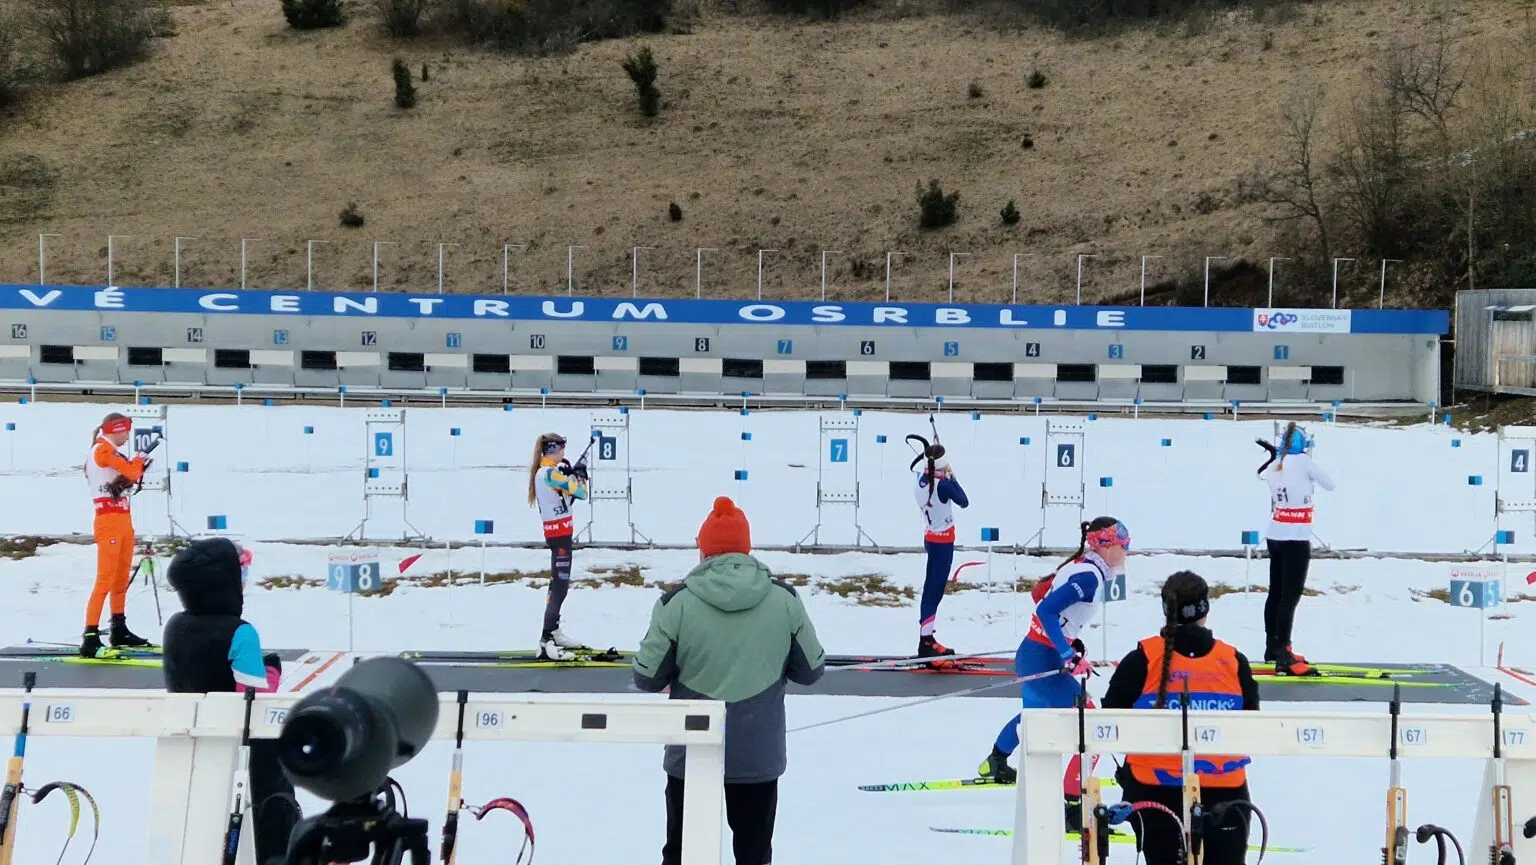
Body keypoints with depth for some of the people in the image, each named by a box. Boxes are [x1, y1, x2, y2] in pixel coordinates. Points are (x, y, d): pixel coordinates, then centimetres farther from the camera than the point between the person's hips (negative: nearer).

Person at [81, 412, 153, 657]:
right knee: (106, 579, -13)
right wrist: (138, 461, 5)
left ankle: (119, 630, 24)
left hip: (123, 519, 10)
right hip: (109, 520, -10)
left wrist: (137, 466, 2)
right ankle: (90, 638, -16)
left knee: (122, 577, 15)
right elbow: (131, 472, -14)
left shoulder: (111, 452, 18)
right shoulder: (102, 450, -10)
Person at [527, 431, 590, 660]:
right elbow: (580, 492, -19)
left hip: (556, 532, 11)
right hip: (559, 532, -11)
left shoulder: (546, 471, 13)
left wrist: (573, 474, 4)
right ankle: (545, 642, -19)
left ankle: (553, 631, 31)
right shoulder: (549, 473, -18)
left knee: (558, 582, 20)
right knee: (560, 585, -14)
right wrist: (579, 472, -1)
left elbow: (566, 495, 16)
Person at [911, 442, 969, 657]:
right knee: (933, 590, -6)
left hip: (930, 538, 8)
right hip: (942, 542, -8)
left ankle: (926, 637, 22)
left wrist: (946, 477, 2)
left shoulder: (921, 480, -2)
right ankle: (926, 643, -6)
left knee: (933, 589, 15)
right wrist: (952, 477, -3)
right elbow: (964, 502, -10)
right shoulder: (942, 484, -22)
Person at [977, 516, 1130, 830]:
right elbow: (1046, 610, -28)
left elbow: (1041, 592, 19)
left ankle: (995, 765, 60)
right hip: (1043, 660, -11)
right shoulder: (1089, 576, -20)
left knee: (1035, 713, 36)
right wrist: (1068, 655, -28)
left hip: (1033, 652, 11)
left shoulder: (1083, 569, 8)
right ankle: (1072, 809, -12)